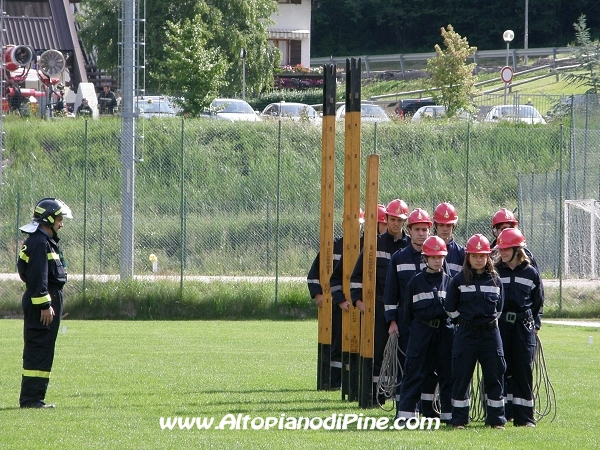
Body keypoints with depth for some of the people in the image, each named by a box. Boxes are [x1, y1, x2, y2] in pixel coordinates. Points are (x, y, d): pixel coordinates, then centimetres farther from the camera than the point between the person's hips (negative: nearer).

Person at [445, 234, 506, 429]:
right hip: (466, 333, -1)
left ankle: (496, 419, 9)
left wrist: (489, 320, 11)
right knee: (461, 376, 0)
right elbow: (450, 308, 4)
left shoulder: (495, 281, 6)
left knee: (494, 376, 2)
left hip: (490, 332, 2)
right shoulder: (459, 280, 0)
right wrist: (465, 321, 6)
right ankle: (459, 419, 7)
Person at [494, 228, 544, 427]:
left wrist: (535, 325, 6)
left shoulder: (531, 273, 6)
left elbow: (538, 302, 13)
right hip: (499, 326, 0)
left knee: (523, 370, -1)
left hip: (523, 326, 0)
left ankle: (524, 416, 3)